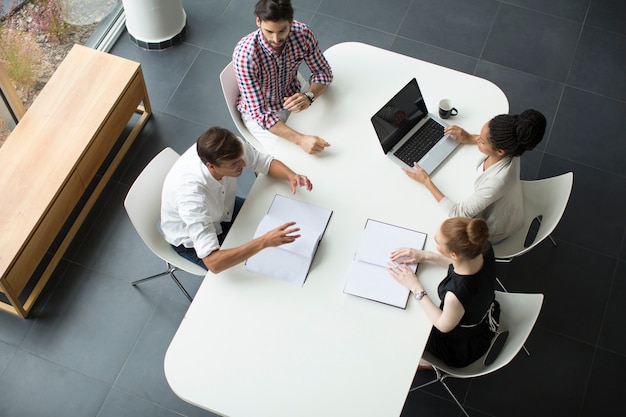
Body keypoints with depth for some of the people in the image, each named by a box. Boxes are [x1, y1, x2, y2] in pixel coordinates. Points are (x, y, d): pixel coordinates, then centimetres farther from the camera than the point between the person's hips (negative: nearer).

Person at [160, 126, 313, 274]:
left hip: (223, 209, 6)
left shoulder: (231, 147, -29)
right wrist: (264, 242, -53)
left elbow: (266, 162, -9)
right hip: (192, 240, -6)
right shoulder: (191, 193, -45)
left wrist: (292, 176, -30)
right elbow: (213, 263, -48)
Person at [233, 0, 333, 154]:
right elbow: (259, 113, -35)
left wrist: (309, 97, -31)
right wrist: (300, 139, -47)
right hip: (259, 111, -4)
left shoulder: (303, 33, -23)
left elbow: (323, 72, -7)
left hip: (292, 99, 4)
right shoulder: (244, 55, -36)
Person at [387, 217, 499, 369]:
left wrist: (416, 288, -20)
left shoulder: (456, 294, -47)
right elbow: (463, 263, -2)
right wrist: (426, 255, -8)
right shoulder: (484, 248, -29)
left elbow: (444, 326, -23)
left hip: (464, 346, -6)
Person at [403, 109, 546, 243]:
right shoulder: (508, 146, -27)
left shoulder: (497, 182, -46)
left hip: (494, 232, -6)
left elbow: (458, 213, -35)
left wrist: (426, 181, -29)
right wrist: (469, 138, -9)